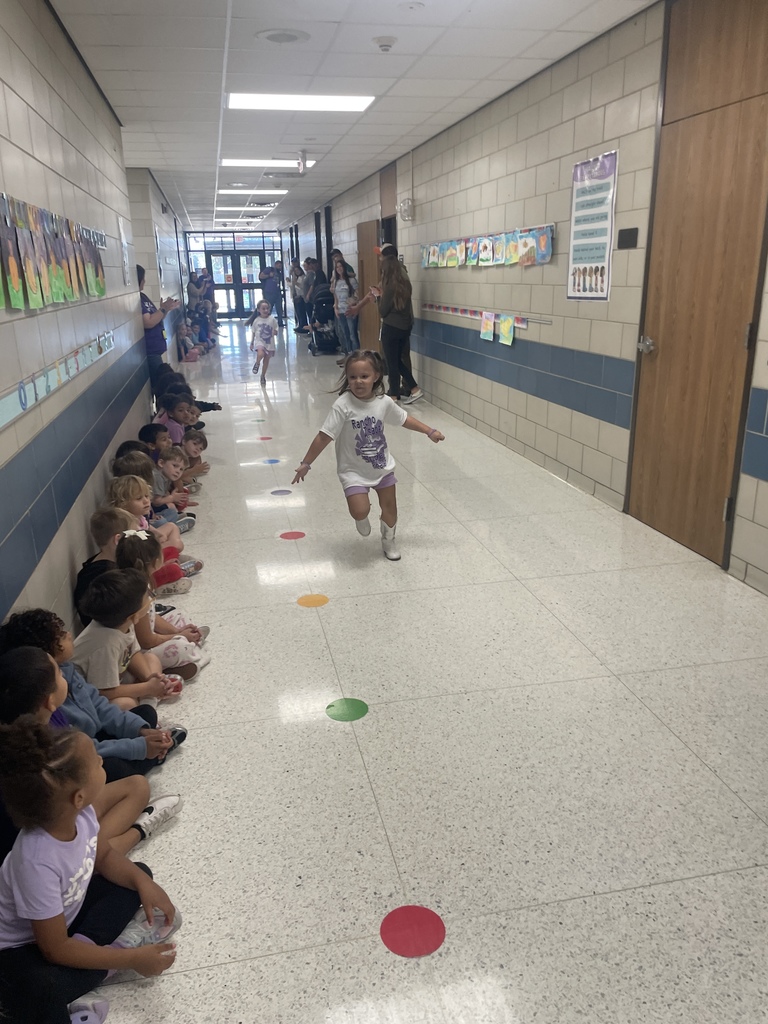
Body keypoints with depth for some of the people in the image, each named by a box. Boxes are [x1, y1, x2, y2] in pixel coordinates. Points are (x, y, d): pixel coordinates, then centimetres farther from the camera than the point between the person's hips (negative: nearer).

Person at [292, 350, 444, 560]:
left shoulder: (384, 402, -11)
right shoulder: (343, 405, -24)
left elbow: (404, 419, 7)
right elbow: (324, 437, -20)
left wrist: (430, 431, 9)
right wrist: (306, 464, -19)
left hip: (382, 467, 4)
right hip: (353, 471, -4)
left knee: (390, 508, 14)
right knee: (360, 511, -17)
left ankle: (389, 541, 43)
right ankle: (362, 517, 23)